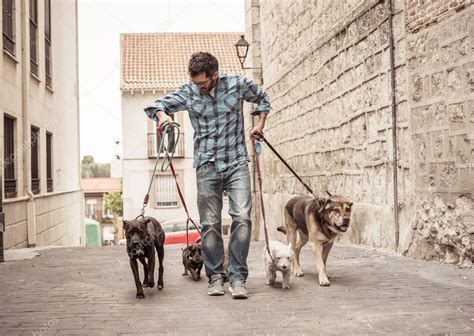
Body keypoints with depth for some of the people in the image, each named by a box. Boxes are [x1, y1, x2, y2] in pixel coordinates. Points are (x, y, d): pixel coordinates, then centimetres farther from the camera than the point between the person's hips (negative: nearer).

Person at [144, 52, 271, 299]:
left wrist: (260, 124, 12)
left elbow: (262, 98, 20)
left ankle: (237, 277, -8)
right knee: (210, 223, 1)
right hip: (207, 166, 1)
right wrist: (162, 115, -11)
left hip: (236, 163, -1)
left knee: (242, 217, -14)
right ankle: (215, 276, 13)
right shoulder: (188, 92, 3)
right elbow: (156, 104, 10)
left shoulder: (237, 84, 1)